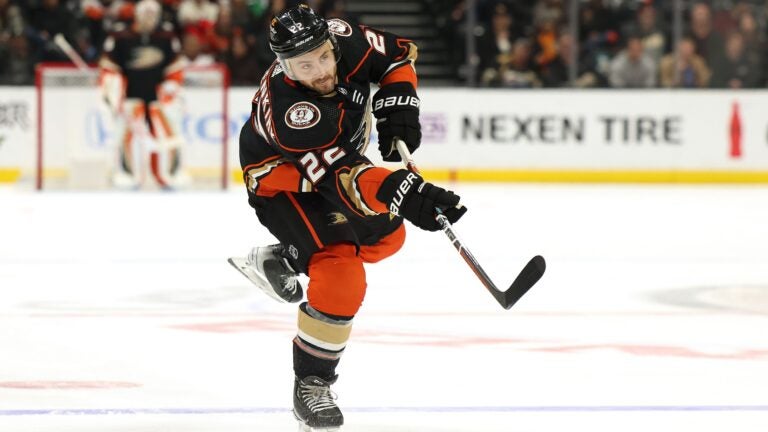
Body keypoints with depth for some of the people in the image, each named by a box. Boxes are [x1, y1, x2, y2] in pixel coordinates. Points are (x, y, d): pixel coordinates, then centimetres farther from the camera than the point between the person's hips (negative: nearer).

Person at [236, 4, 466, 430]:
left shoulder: (343, 40, -25)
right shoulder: (287, 108, -42)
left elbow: (396, 54, -5)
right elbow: (339, 174, -45)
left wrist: (398, 112, -17)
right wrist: (402, 192, -57)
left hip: (340, 152, 8)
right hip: (281, 178, -8)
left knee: (386, 236, 16)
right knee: (342, 278, -21)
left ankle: (279, 261, 30)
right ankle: (310, 385, -5)